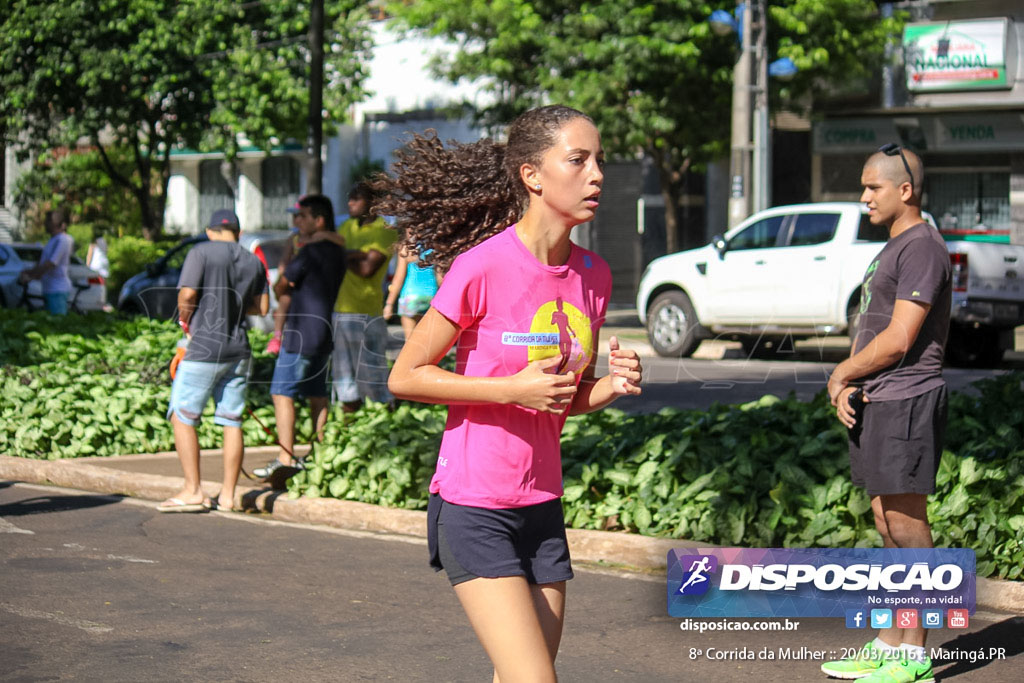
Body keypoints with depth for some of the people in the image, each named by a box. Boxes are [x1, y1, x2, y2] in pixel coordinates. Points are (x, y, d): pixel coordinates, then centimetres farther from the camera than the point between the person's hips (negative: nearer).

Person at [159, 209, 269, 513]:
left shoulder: (201, 252, -7)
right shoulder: (254, 262, 9)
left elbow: (187, 295, -15)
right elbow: (262, 307, 14)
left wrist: (185, 319, 4)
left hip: (204, 349, -5)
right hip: (238, 351, 5)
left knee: (182, 417, 3)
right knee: (232, 422, 8)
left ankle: (193, 491, -1)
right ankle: (227, 494, 10)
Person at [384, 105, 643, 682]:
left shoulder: (593, 275, 5)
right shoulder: (482, 267, -15)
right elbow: (405, 377, -9)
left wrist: (612, 386, -6)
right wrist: (512, 388, -18)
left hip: (542, 505, 7)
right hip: (473, 508, -7)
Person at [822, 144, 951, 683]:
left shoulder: (922, 249, -13)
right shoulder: (890, 250, 19)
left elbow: (897, 341, -19)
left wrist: (841, 374, -5)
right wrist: (846, 388, 4)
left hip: (906, 401, -10)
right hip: (875, 402, 10)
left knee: (906, 526, -6)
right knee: (888, 527, 12)